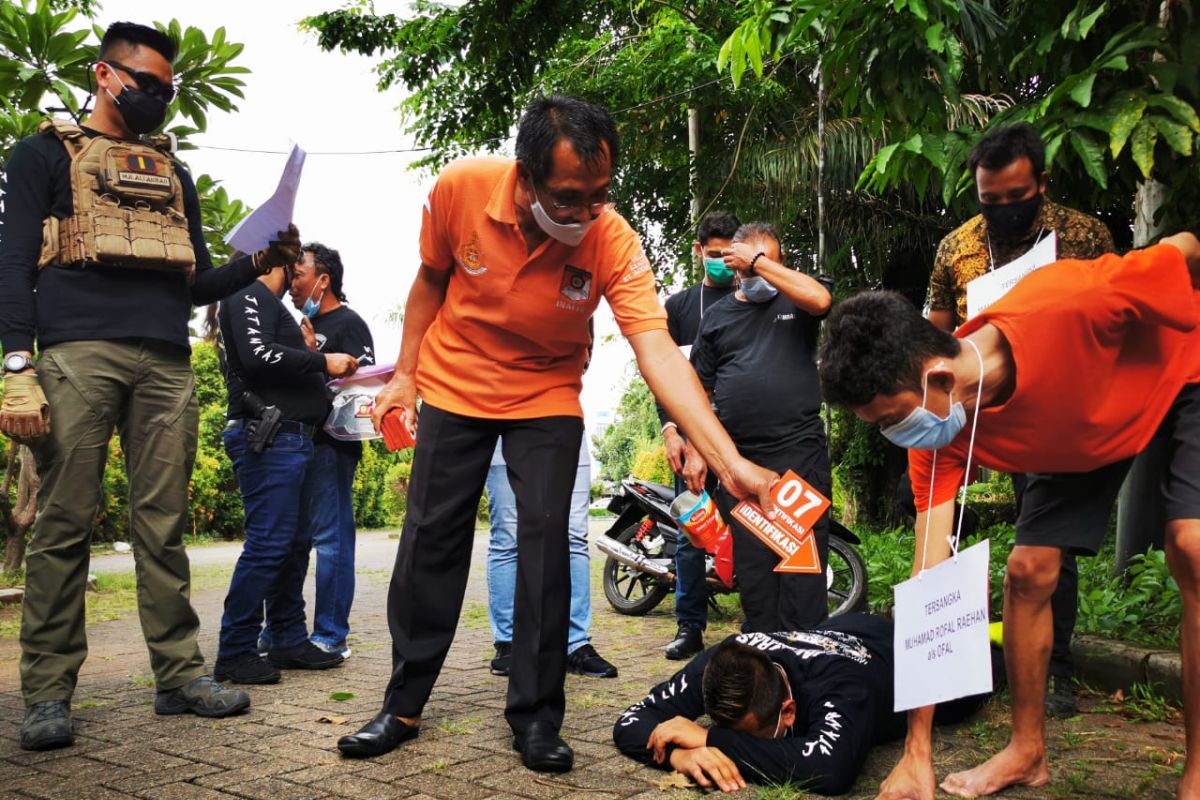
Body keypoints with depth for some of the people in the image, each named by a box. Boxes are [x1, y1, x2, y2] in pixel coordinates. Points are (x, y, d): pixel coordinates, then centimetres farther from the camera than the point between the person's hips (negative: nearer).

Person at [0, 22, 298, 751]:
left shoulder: (175, 175, 26)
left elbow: (197, 284, 24)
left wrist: (259, 263, 5)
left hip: (167, 364, 4)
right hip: (80, 355, -4)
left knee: (164, 525, 2)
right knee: (65, 525, -4)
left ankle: (180, 675, 7)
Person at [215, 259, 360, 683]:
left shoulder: (269, 303, 26)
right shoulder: (249, 295, -4)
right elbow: (257, 356, -19)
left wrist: (322, 376, 14)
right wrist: (322, 362, -12)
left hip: (289, 438, 10)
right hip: (267, 437, -10)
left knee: (295, 542, 10)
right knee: (268, 542, -11)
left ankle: (289, 640, 17)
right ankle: (235, 653, -5)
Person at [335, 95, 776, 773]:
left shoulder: (614, 240, -28)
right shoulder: (461, 189, -24)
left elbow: (660, 352, -37)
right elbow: (431, 279, -3)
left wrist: (730, 462, -48)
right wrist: (405, 373, -2)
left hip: (547, 397, -1)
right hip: (454, 388, 1)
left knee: (547, 539, -11)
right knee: (430, 539, 3)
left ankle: (536, 716, 6)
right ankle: (403, 706, 18)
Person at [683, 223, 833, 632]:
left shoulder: (794, 300, 8)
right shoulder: (718, 315, 16)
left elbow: (820, 299, -18)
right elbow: (698, 388, 15)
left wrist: (760, 262, -11)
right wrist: (695, 450, 7)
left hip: (799, 451, -3)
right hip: (737, 458, 3)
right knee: (751, 565, 9)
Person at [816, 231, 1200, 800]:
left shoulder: (1070, 306, -45)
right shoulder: (937, 440, -28)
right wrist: (916, 752, -27)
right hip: (1077, 436, 4)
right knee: (1027, 571, -5)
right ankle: (1027, 751, 14)